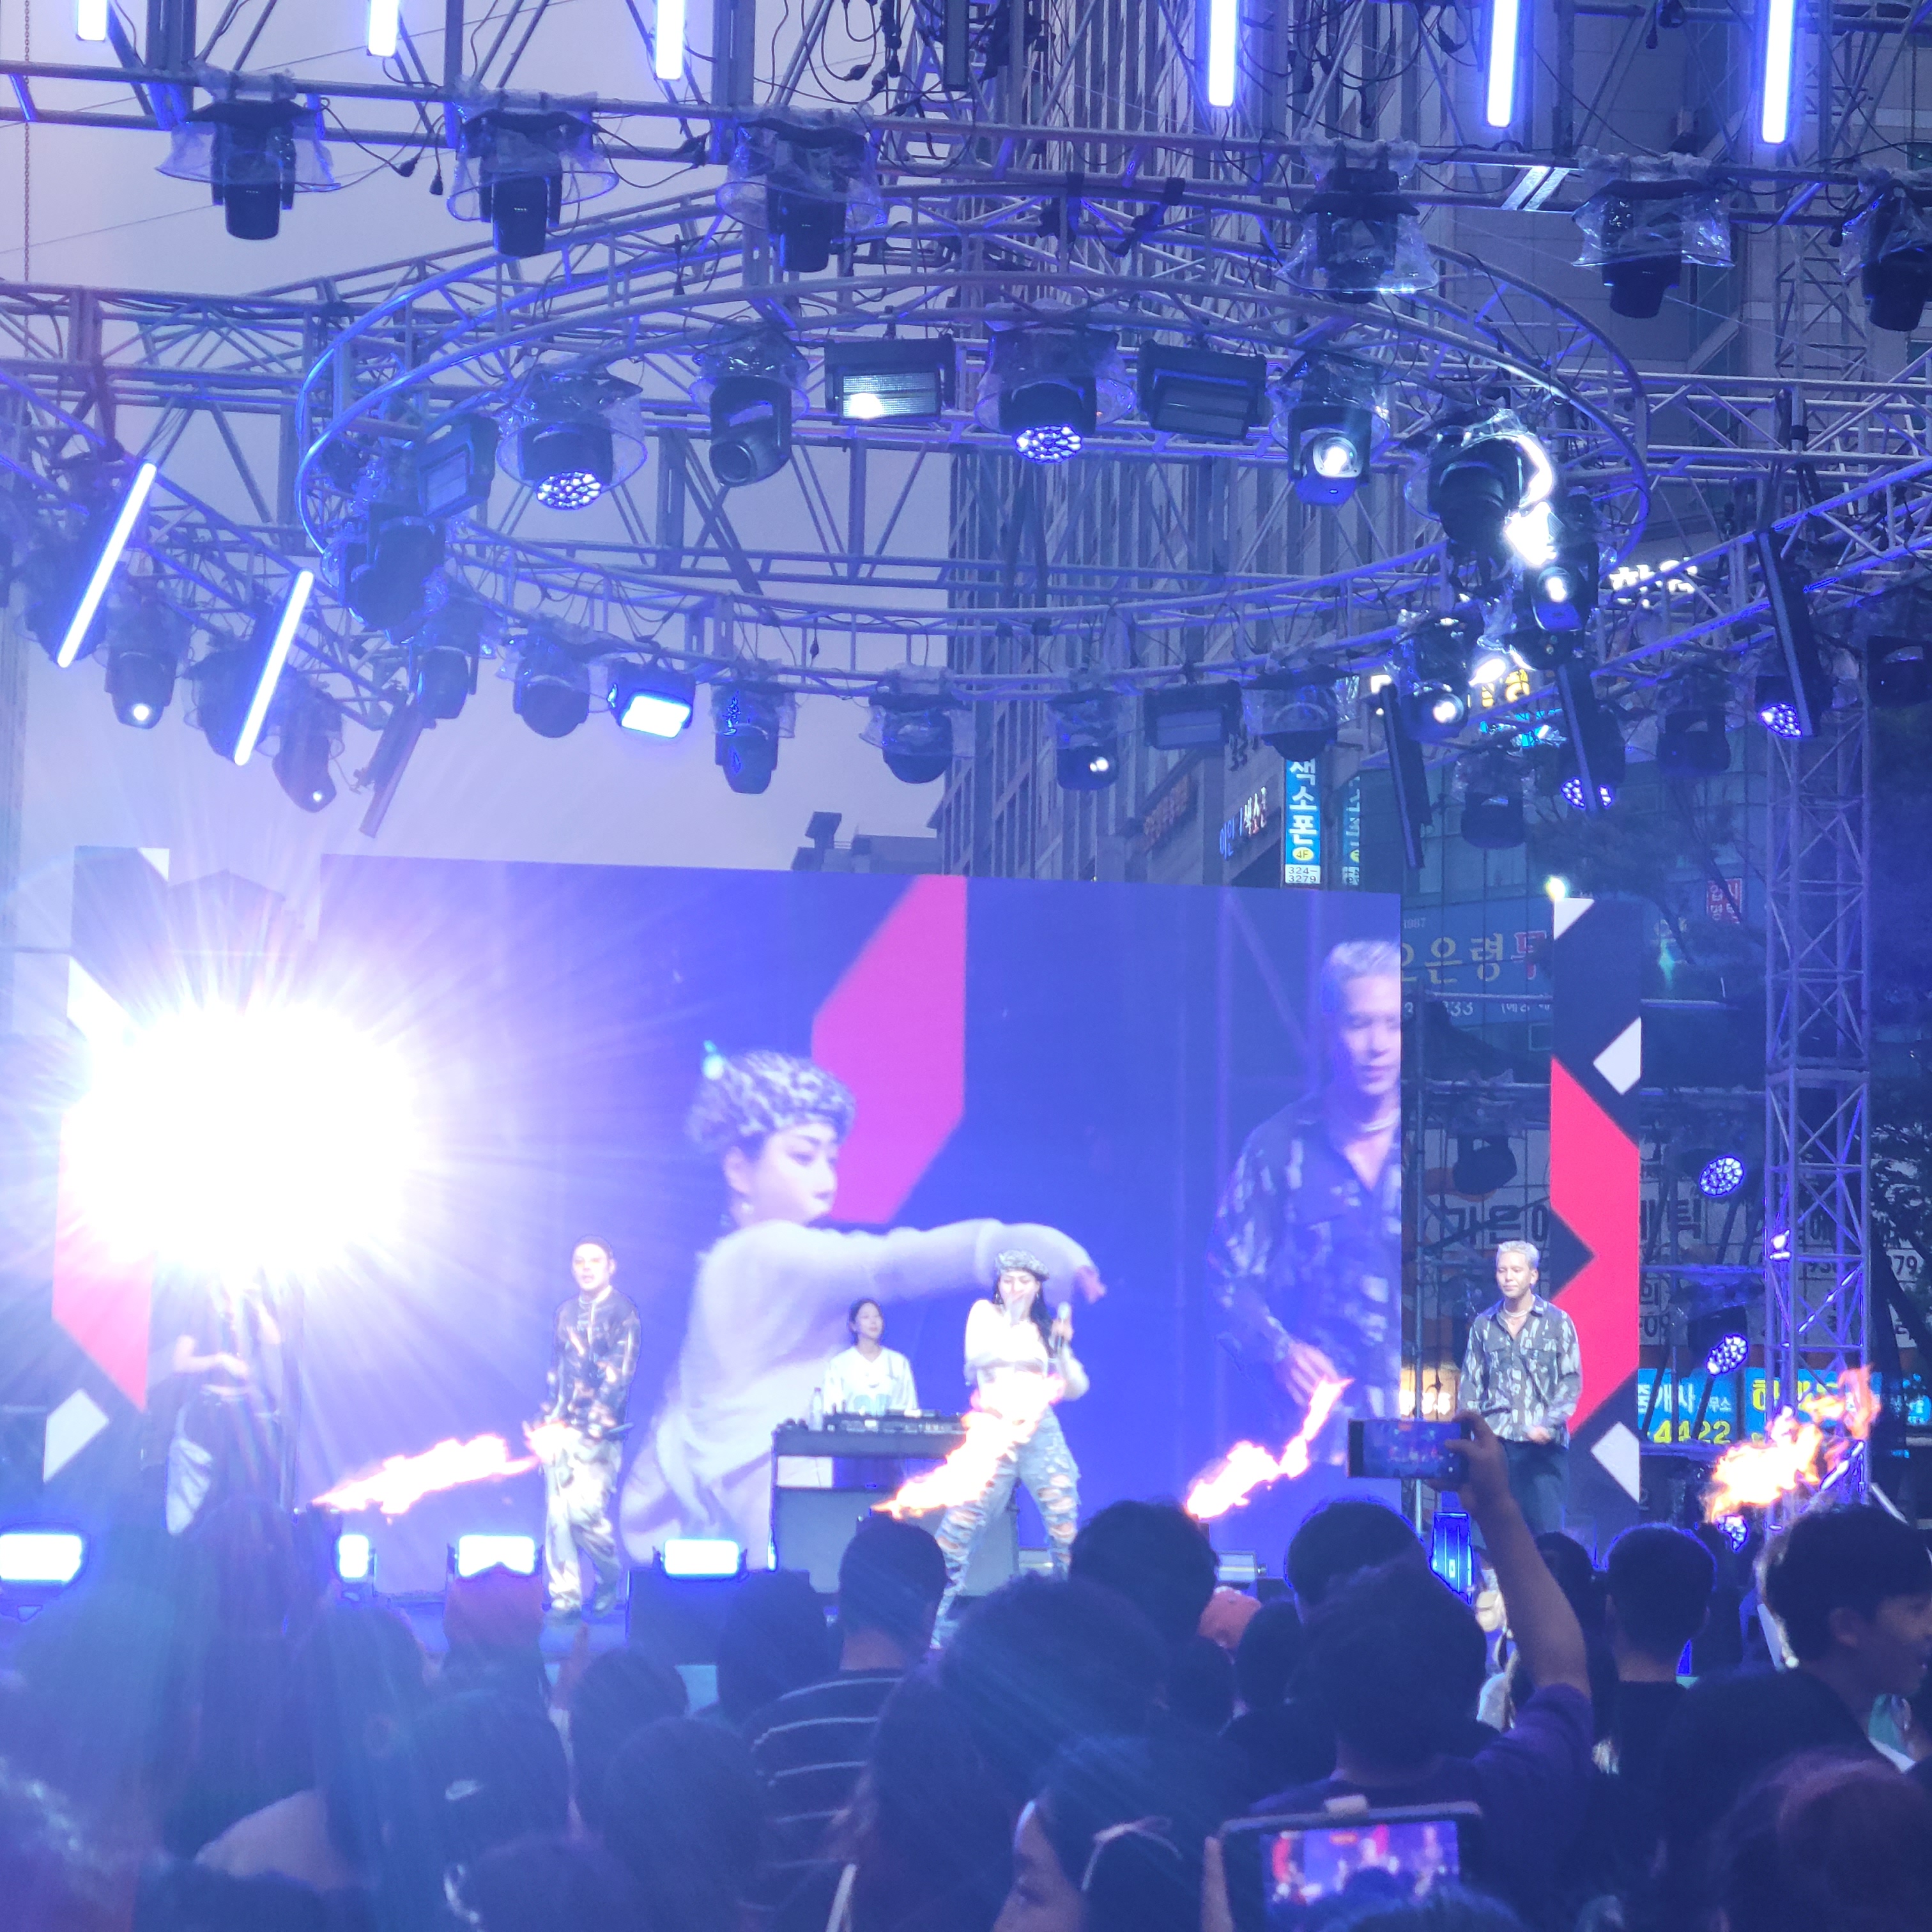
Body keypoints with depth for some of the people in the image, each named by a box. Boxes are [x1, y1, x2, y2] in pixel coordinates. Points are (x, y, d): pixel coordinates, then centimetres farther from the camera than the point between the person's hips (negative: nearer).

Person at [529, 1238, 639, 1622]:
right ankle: (565, 1600, 3)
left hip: (599, 1431, -6)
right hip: (561, 1431, 6)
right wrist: (545, 1424, 8)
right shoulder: (566, 1314, 17)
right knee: (556, 1514, -1)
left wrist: (594, 1427, -15)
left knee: (585, 1509, -16)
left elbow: (618, 1376, -8)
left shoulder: (622, 1312, -1)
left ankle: (612, 1579, 8)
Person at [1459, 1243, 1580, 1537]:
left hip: (1544, 1443, -2)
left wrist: (1549, 1423, -12)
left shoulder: (1557, 1322, 4)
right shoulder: (1484, 1325, 12)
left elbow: (1572, 1380, 2)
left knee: (1547, 1528, -5)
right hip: (1495, 1441, 2)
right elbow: (1471, 1383, 15)